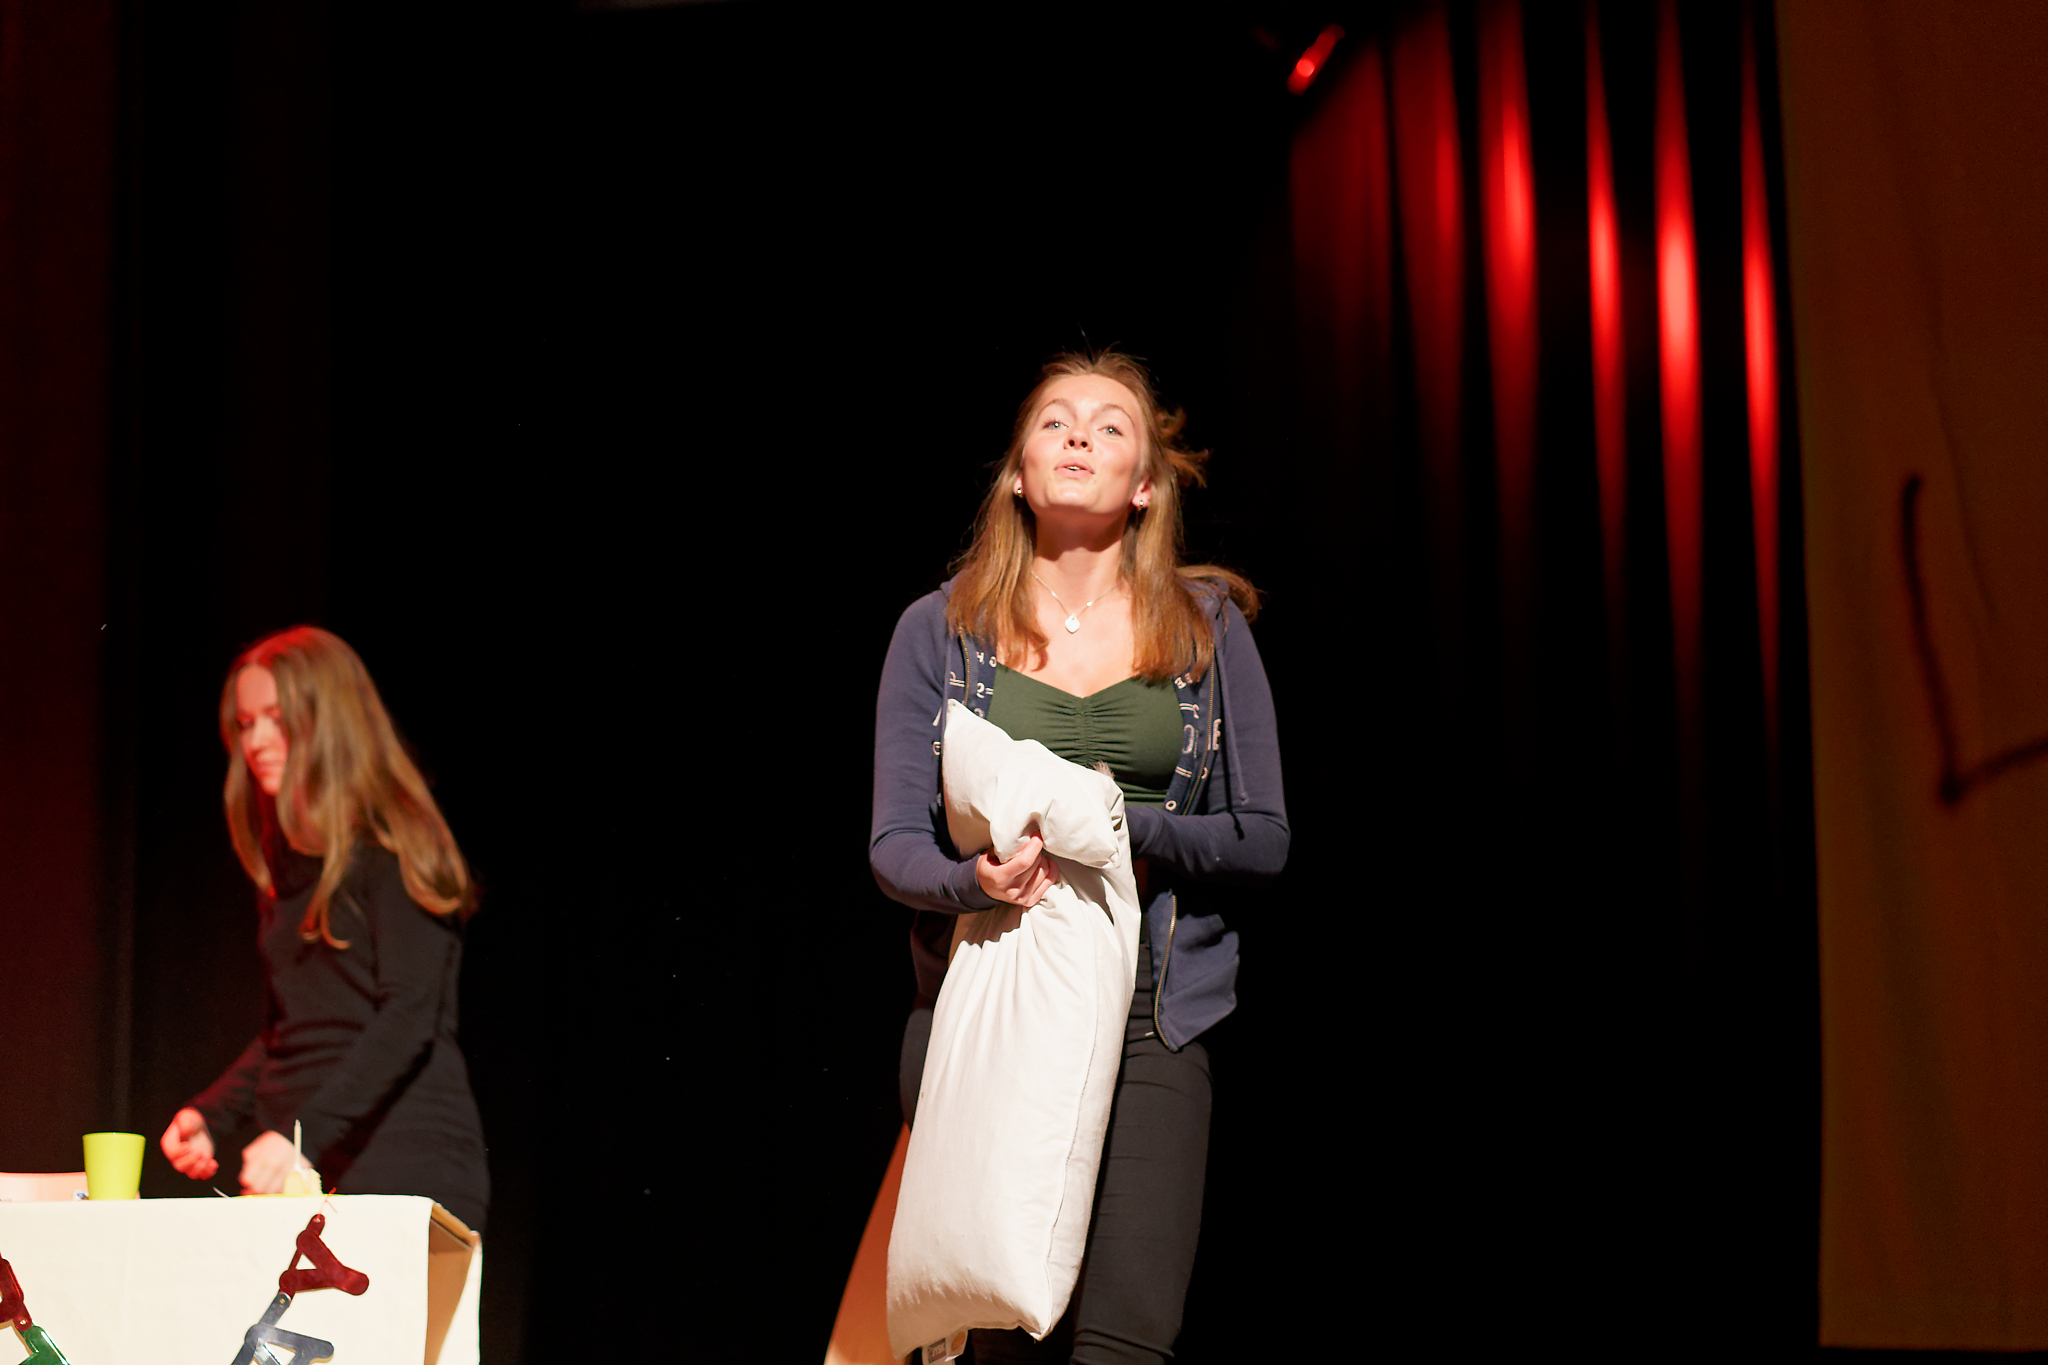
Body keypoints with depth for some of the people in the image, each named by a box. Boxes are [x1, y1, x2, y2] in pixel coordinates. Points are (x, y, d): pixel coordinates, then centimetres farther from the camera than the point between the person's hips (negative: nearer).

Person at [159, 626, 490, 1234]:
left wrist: (301, 1136, -25)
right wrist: (208, 1115, 8)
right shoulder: (286, 860, 18)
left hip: (405, 1167, -6)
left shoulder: (395, 849, -5)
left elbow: (408, 1018, -16)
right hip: (303, 1170, 6)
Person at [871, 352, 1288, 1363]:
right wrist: (978, 879, -19)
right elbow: (894, 844, 3)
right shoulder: (941, 630, 8)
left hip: (1148, 1022, 0)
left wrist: (1126, 828, -11)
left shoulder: (1207, 628, 9)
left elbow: (1264, 839, 7)